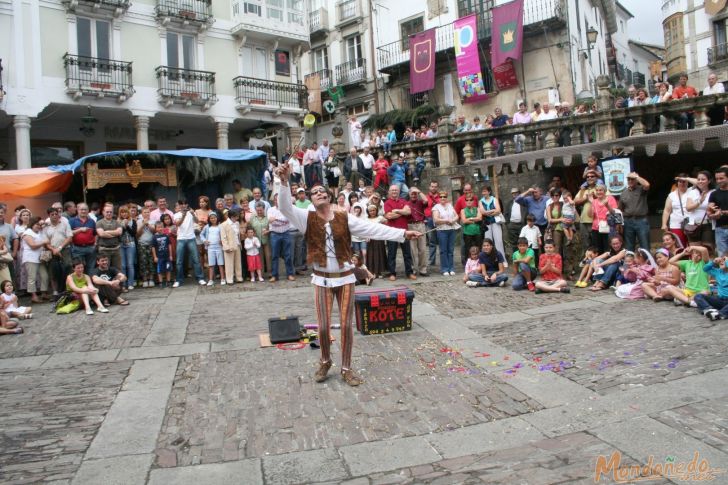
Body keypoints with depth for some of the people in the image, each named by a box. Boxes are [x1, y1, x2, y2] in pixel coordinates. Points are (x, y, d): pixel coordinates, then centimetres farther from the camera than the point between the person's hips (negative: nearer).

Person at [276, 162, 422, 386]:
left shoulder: (345, 219, -3)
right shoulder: (307, 218, -2)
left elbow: (374, 229, -5)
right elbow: (286, 208, -16)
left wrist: (402, 233, -11)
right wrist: (284, 183, -31)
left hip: (345, 277, 0)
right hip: (322, 280, 0)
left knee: (346, 324, 5)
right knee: (323, 326, 3)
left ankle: (346, 368, 21)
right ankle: (325, 362, 31)